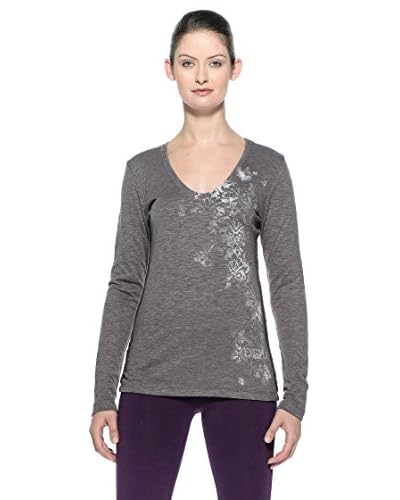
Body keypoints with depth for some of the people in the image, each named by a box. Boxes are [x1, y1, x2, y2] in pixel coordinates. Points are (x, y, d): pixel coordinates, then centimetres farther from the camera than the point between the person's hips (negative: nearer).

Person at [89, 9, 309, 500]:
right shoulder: (143, 170, 7)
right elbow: (125, 283, 6)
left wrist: (294, 394, -6)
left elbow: (287, 284, 1)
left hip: (241, 379, -1)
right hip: (152, 379, 1)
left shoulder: (266, 168, 3)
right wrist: (104, 393, 1)